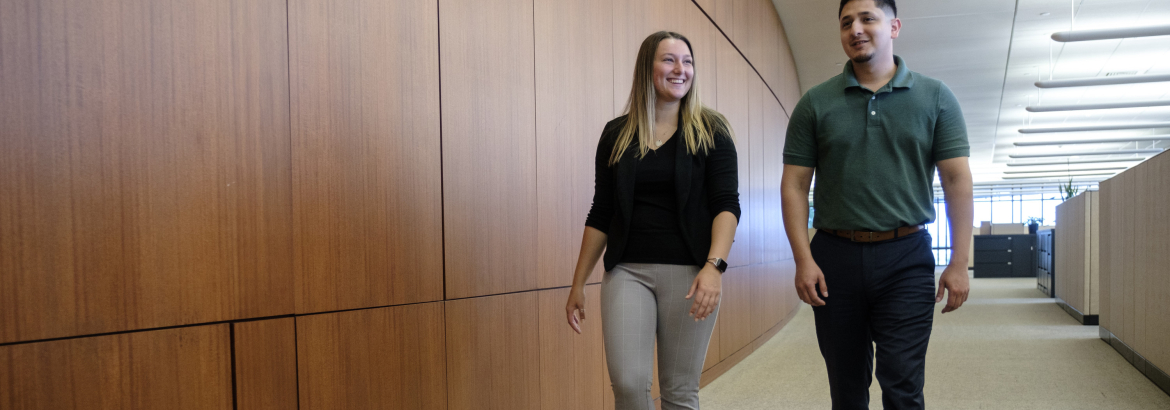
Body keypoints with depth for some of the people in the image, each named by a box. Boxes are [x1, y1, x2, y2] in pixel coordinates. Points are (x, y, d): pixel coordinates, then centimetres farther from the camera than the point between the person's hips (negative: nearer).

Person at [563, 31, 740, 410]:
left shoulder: (710, 131, 2)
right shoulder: (617, 134, 8)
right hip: (627, 271, 2)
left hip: (689, 272, -1)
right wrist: (578, 283, 10)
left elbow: (727, 204, -6)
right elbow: (600, 215, 12)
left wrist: (714, 265, -22)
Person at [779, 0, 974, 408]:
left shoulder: (935, 97, 5)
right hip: (834, 257, 1)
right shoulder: (816, 103, 5)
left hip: (905, 258, -1)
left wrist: (959, 262, -4)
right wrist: (803, 260, -7)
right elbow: (794, 185, 2)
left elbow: (957, 181, 2)